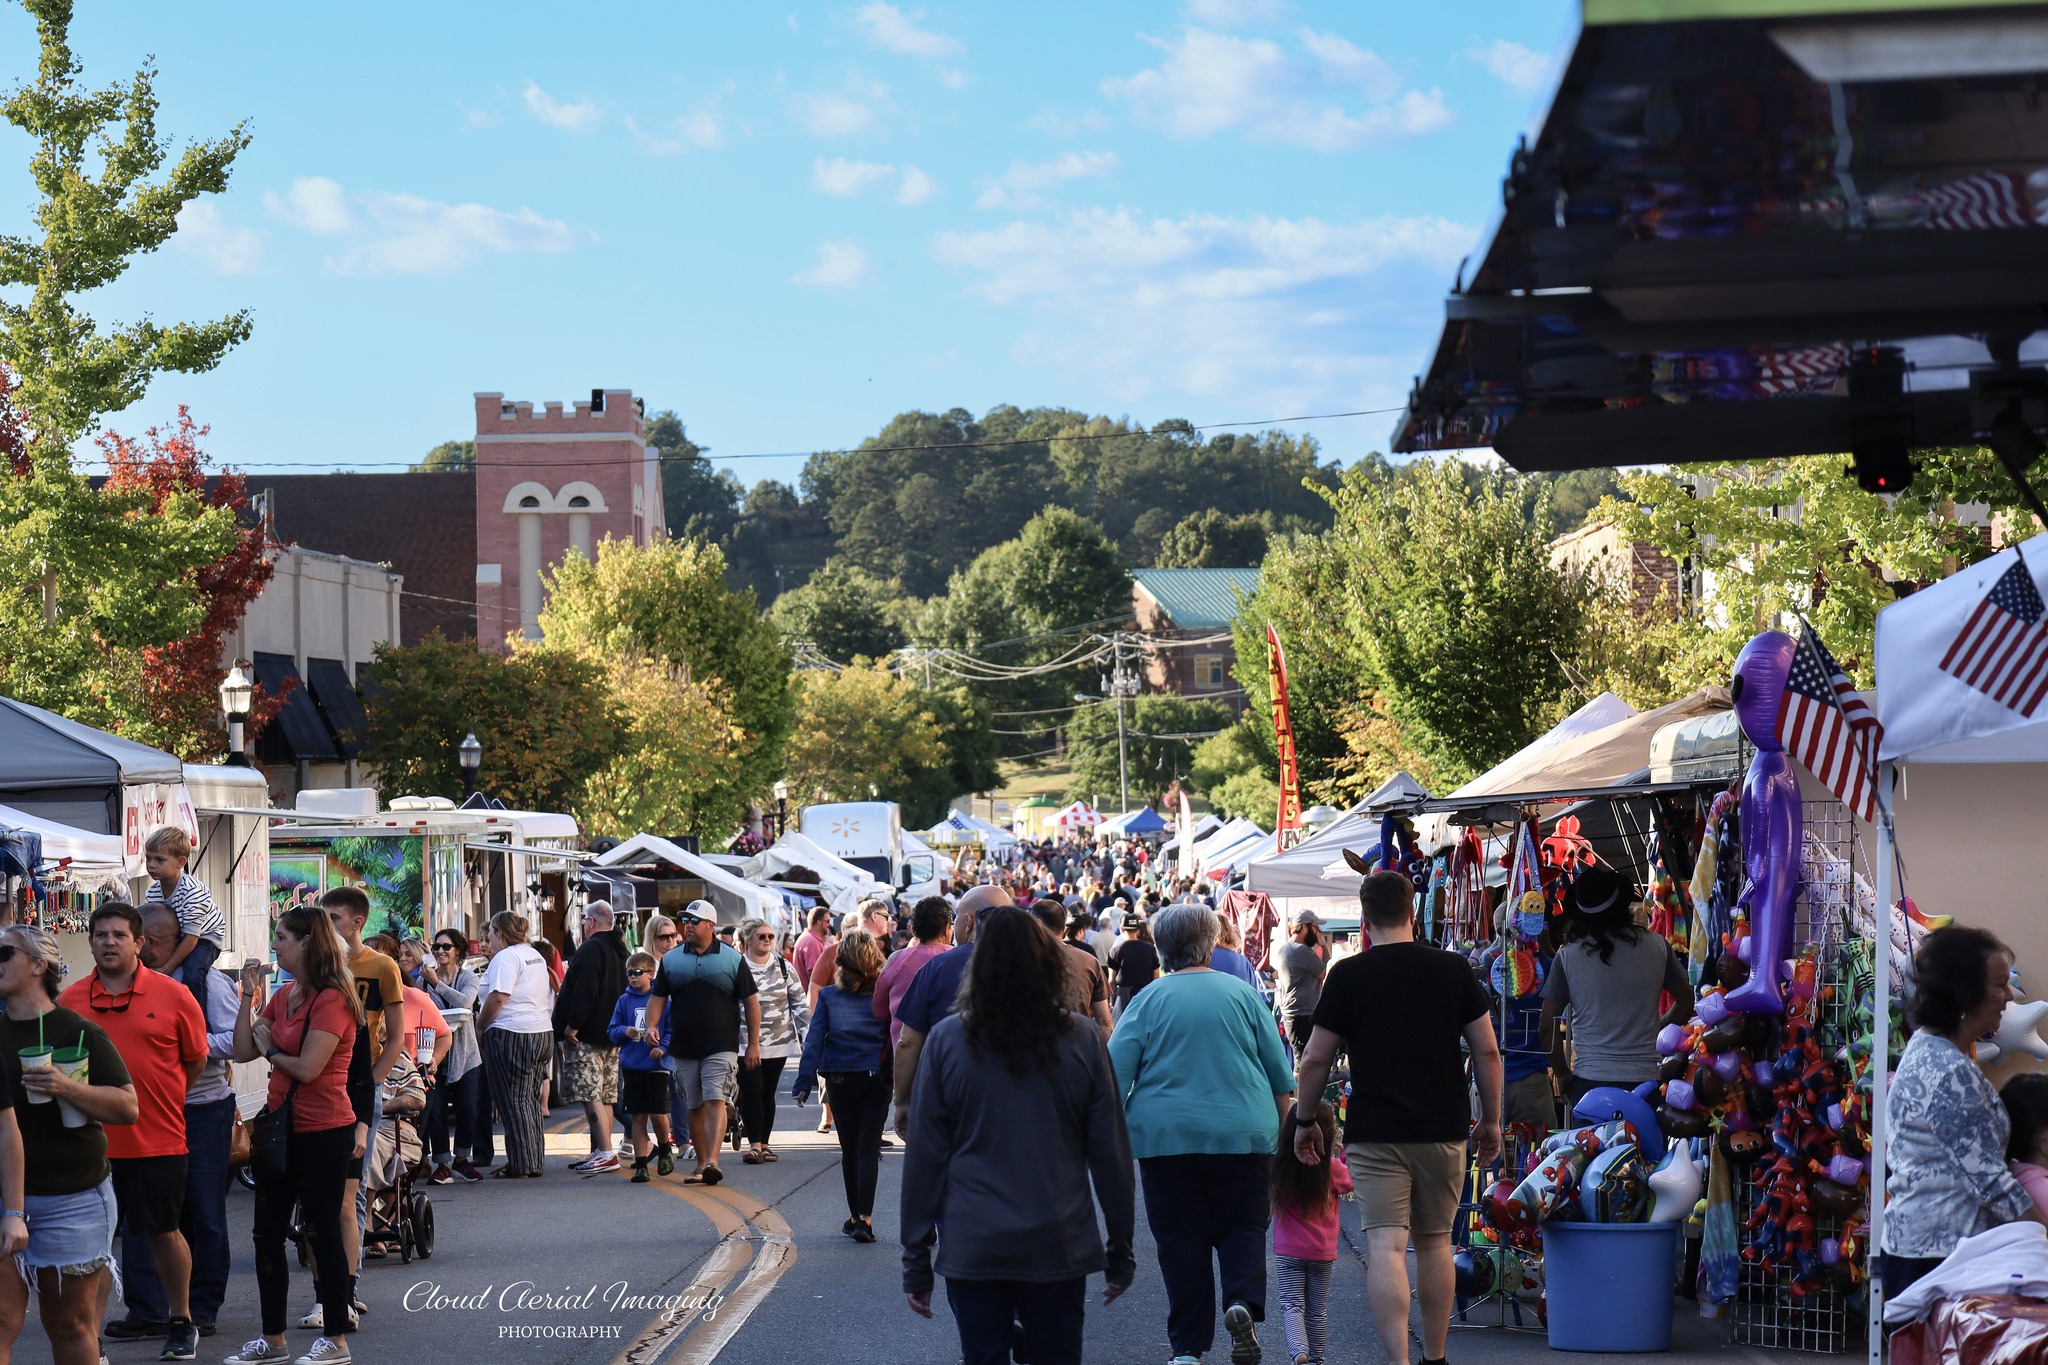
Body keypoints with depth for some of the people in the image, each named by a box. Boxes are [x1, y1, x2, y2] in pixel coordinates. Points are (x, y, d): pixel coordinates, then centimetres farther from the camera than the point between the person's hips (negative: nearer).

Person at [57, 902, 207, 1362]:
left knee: (164, 1233, 9)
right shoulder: (70, 1001, 2)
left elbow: (195, 1061, 7)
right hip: (90, 1142, 2)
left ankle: (181, 1323, 25)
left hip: (157, 1141, -1)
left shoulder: (173, 996, -3)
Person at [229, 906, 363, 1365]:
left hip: (324, 1132, -9)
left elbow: (307, 1068, -23)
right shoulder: (284, 997, 11)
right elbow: (243, 1050, 8)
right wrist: (249, 996, 1)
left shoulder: (332, 999, -16)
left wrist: (270, 1050, -5)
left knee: (322, 1231, 0)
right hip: (282, 1127, 9)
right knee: (267, 1232, 10)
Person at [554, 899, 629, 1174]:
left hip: (586, 1036, -10)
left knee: (590, 1096, -11)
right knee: (604, 1096, 12)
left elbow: (585, 992, -23)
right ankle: (599, 1152, 15)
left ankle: (606, 1153, -17)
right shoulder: (618, 950, 16)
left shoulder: (591, 948, -14)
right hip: (610, 1035, 10)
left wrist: (572, 1025, -19)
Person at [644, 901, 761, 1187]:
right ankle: (701, 1164, 16)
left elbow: (751, 1001, 3)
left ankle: (713, 1162, -24)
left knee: (714, 1100, -16)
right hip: (683, 1048, 4)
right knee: (695, 1107, 8)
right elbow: (658, 997, 8)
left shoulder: (732, 959, 1)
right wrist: (651, 1026, -12)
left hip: (721, 1047, -3)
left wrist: (754, 1044, 0)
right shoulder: (671, 959, 9)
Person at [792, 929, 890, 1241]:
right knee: (869, 1147, -2)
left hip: (841, 1081, 1)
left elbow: (814, 1040, -5)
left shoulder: (829, 996, -4)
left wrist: (804, 1083, -4)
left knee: (849, 1149, 13)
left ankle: (855, 1218, 19)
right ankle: (864, 1218, -16)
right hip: (877, 1080, -1)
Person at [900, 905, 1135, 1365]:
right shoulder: (1081, 1041, -3)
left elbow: (924, 1156, -3)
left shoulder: (947, 1040, -5)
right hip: (1059, 1249, 1)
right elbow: (1111, 1155, 0)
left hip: (972, 1251, -1)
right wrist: (1121, 1253, 9)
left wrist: (916, 1259, 4)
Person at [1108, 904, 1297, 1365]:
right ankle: (1243, 1301, -15)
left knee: (1181, 1240, 6)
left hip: (1166, 1137, 0)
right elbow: (1280, 1074, 7)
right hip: (1243, 1134, 0)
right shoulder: (1243, 993, 3)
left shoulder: (1148, 1000, 0)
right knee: (1243, 1226, 12)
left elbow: (1115, 1076, -4)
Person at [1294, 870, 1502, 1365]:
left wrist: (1305, 1121, 13)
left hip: (1375, 1134, -3)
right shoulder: (1453, 968, 2)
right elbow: (1487, 1051, 4)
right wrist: (1491, 1120, 15)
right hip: (1443, 1131, 3)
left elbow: (1316, 1059, -1)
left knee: (1385, 1246, -8)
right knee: (1434, 1242, 16)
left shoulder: (1347, 975, -4)